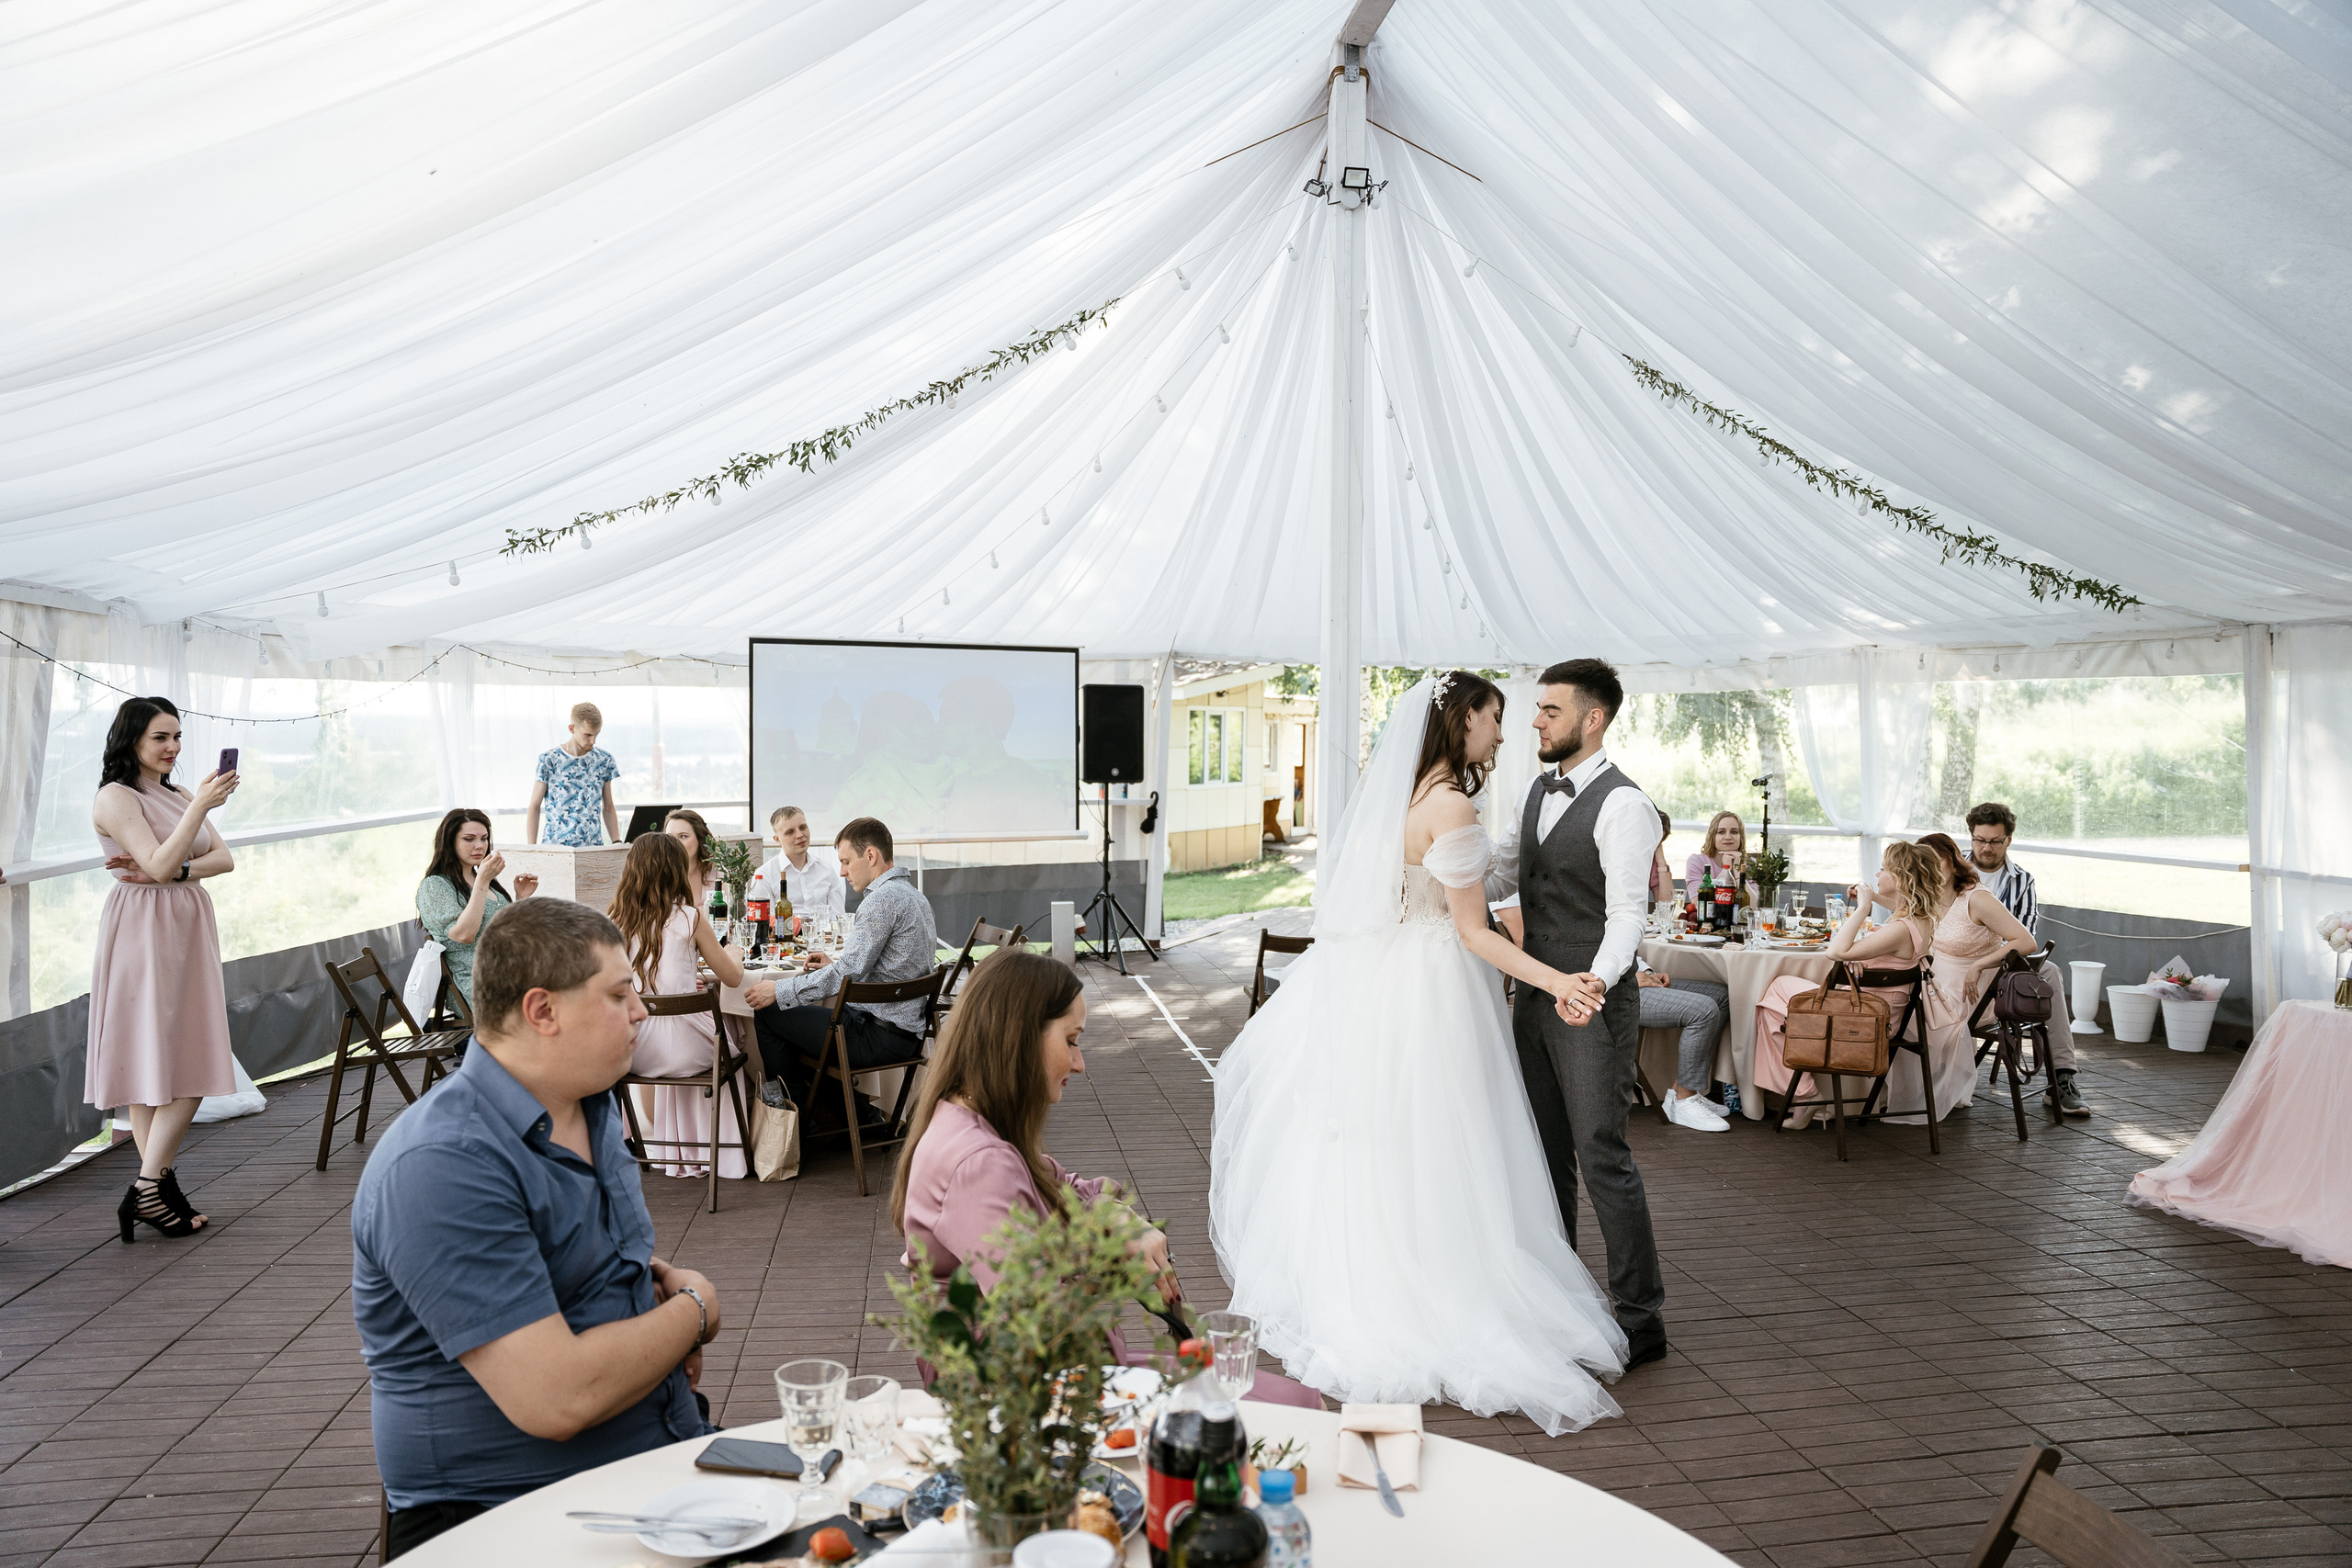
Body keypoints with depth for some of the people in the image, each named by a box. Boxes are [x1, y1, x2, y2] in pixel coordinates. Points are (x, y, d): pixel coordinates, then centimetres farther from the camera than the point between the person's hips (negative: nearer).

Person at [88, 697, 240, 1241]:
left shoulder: (180, 797, 17)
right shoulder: (115, 797, -6)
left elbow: (225, 859, 7)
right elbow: (160, 864, -18)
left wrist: (176, 872, -11)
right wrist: (201, 805, -25)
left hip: (189, 929, 7)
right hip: (144, 932, -7)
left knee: (192, 1063, 3)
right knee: (152, 1062, -7)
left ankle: (154, 1187, 9)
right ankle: (149, 1190, -1)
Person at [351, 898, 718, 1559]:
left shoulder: (590, 1103, 9)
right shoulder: (444, 1165, -21)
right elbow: (555, 1398, -26)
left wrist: (658, 1277, 4)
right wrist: (693, 1310, -10)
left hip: (669, 1448, 8)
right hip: (511, 1509, -7)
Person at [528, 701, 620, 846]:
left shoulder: (604, 760, 7)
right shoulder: (549, 759, -1)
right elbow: (535, 806, 2)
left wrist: (617, 843, 3)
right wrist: (531, 847, -5)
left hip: (593, 846, 2)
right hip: (555, 845, -2)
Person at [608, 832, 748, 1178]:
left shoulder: (615, 919, 0)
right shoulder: (689, 918, -9)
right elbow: (732, 977, 0)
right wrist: (732, 953, 21)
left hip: (630, 1049, 4)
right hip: (679, 1047, -3)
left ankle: (662, 1146, 47)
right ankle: (727, 1157, 38)